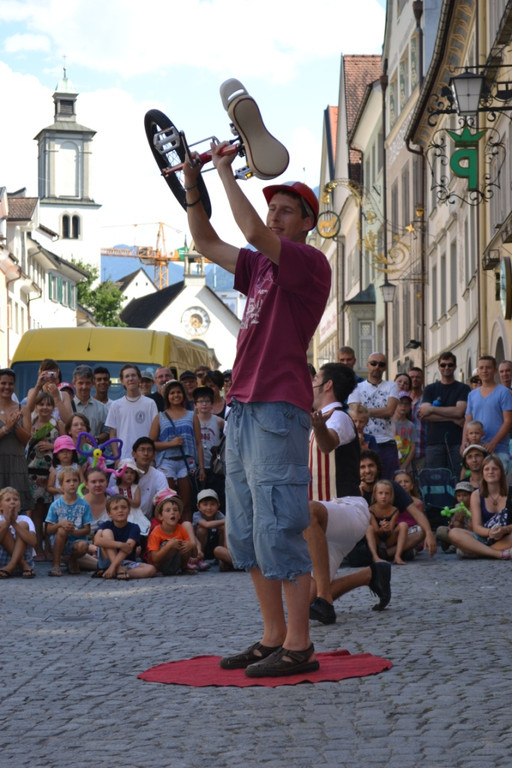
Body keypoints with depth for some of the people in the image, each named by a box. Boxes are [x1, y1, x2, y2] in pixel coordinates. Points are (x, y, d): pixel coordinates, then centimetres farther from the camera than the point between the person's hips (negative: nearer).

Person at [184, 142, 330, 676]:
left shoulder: (310, 264, -5)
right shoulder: (261, 267, 19)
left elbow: (254, 233, -20)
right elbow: (207, 243, 25)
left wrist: (226, 171, -11)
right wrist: (192, 187, 12)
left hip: (278, 410, -9)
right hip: (242, 407, 9)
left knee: (277, 527, -11)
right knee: (246, 533, 10)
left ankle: (298, 647, -7)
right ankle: (273, 637, 16)